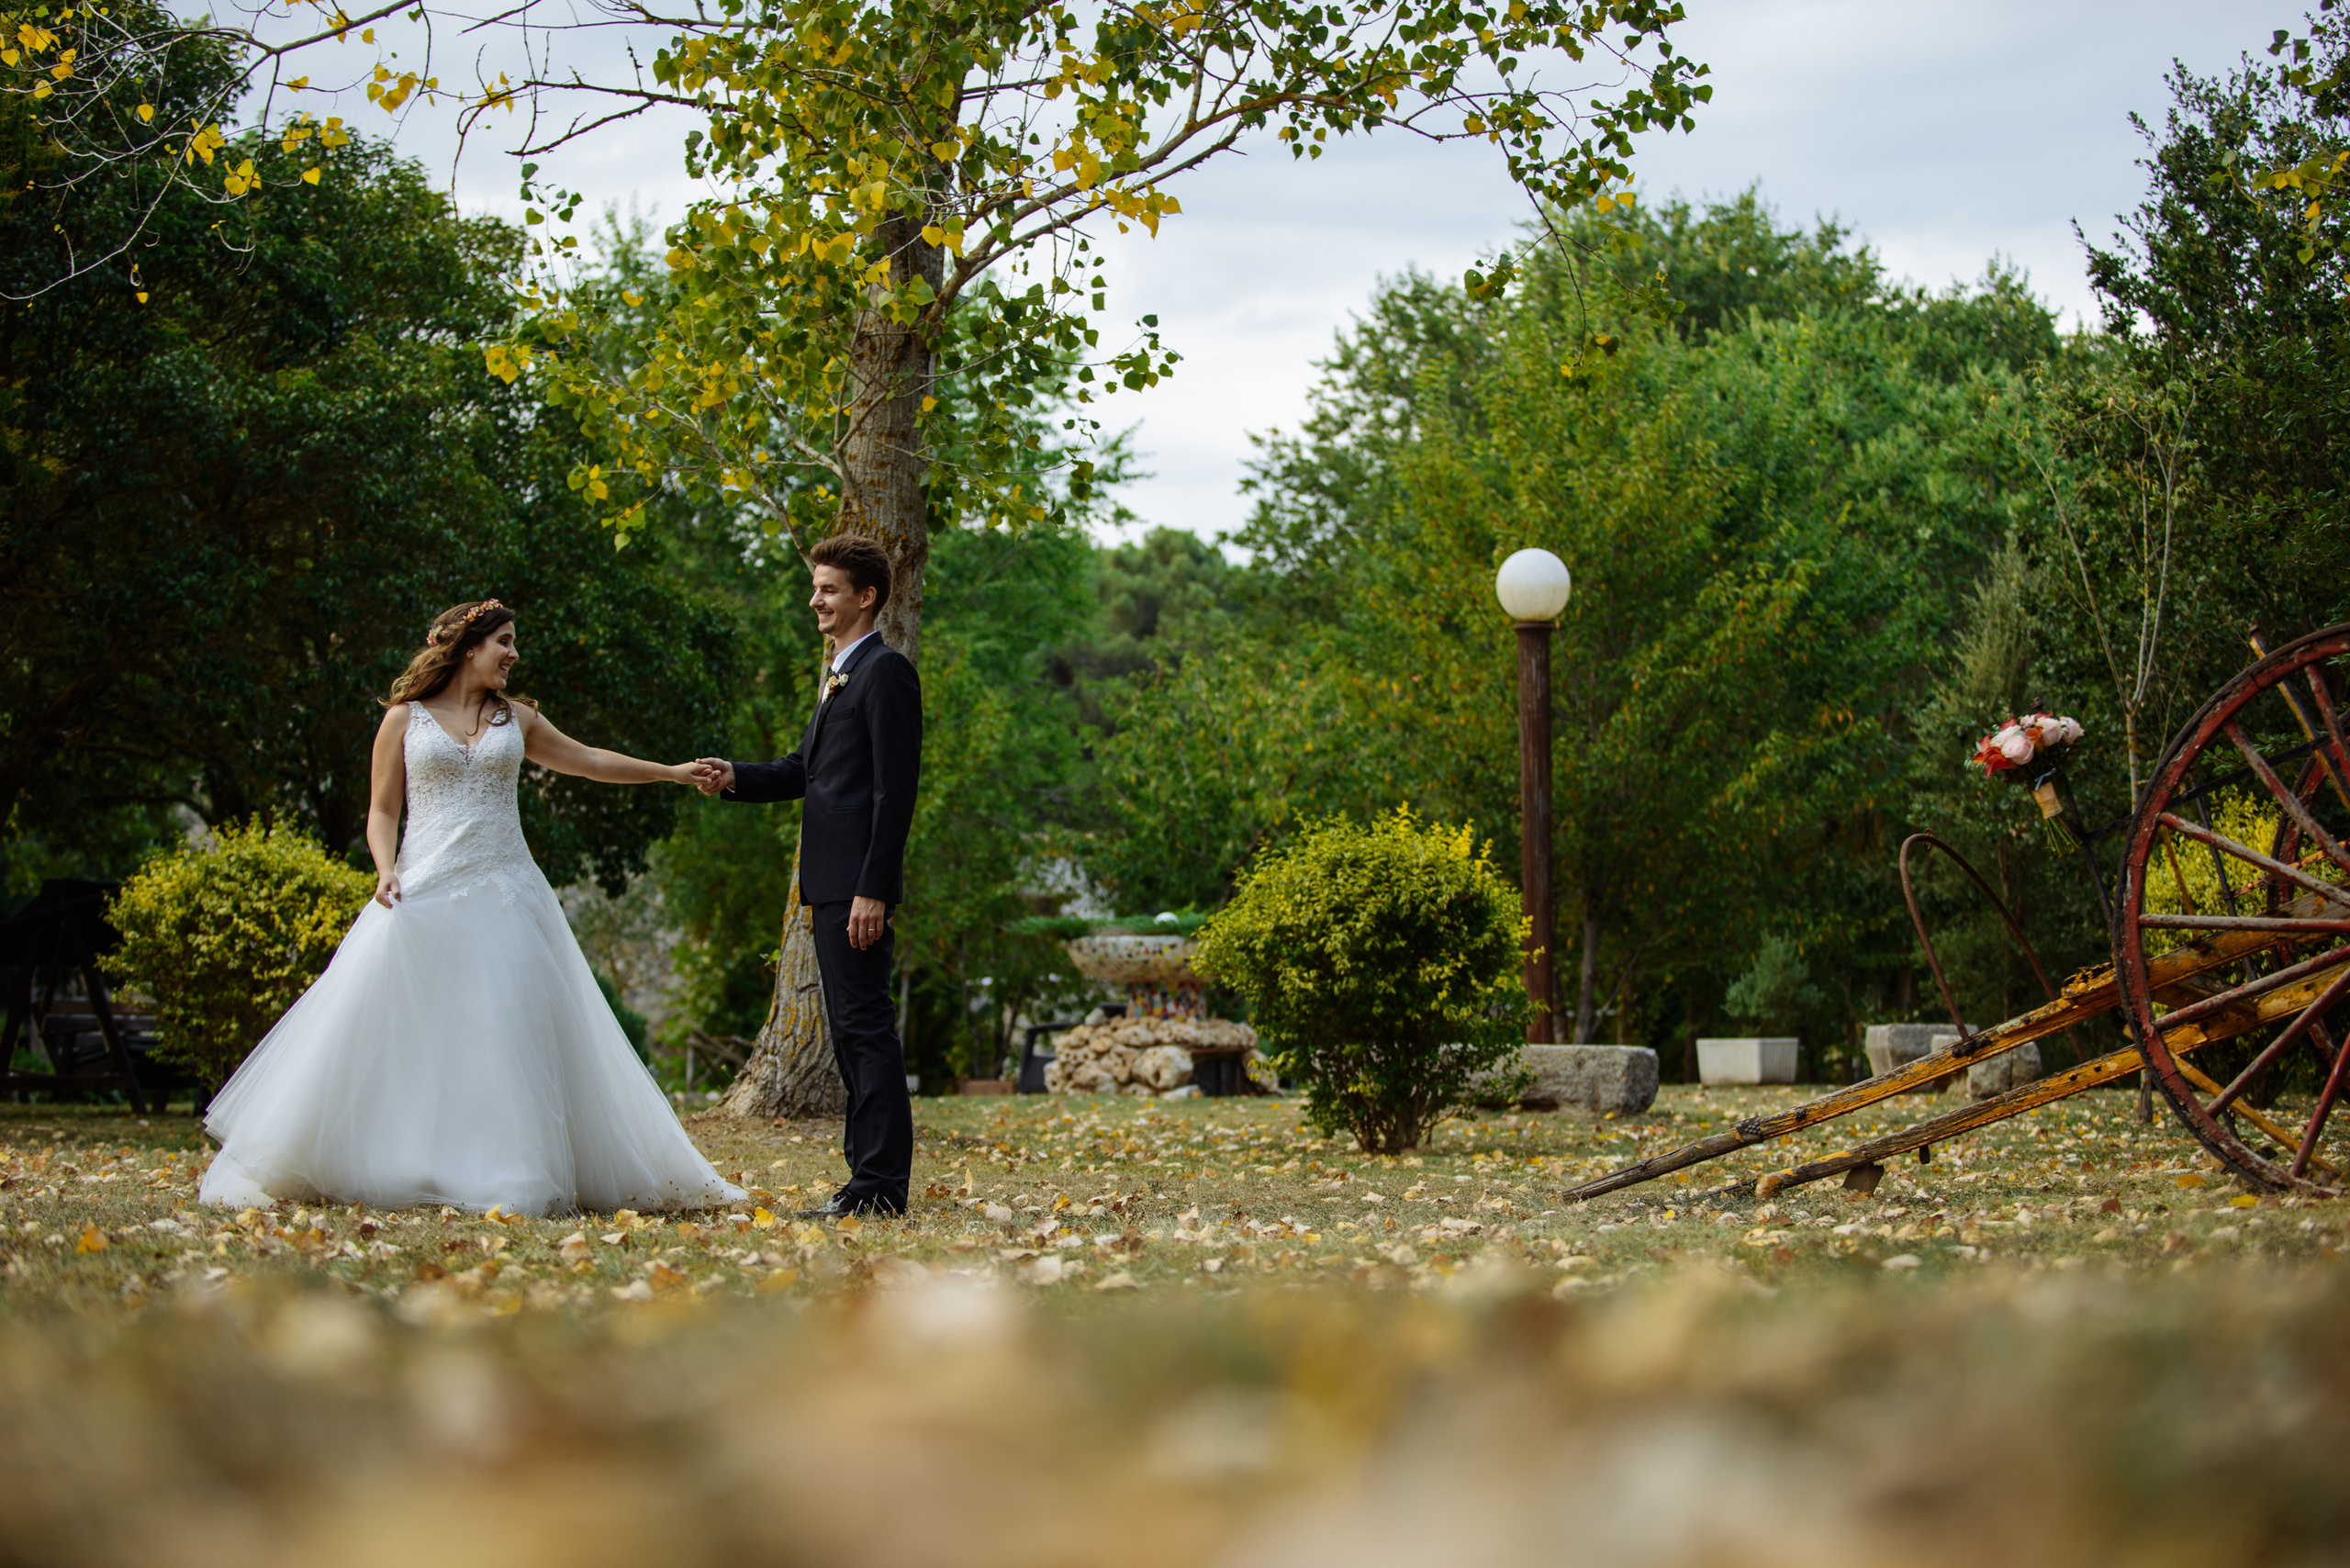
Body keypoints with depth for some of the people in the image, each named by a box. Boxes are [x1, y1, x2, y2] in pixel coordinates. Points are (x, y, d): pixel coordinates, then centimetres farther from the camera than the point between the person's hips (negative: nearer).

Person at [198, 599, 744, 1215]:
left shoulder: (516, 719, 15)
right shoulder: (405, 719, 6)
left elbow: (588, 760, 21)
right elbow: (383, 809, 6)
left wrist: (672, 772, 21)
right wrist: (386, 869, -11)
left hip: (503, 891, 3)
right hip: (425, 892, -3)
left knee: (511, 1031, -4)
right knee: (411, 1036, -6)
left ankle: (514, 1180, 0)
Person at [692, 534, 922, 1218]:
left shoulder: (885, 671, -10)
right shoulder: (839, 674, 20)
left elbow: (895, 789, -16)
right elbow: (806, 769, 22)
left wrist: (873, 888, -21)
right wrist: (735, 777, 4)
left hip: (857, 882, -10)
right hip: (829, 882, 10)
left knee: (865, 1025, -10)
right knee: (849, 1028, 12)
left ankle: (880, 1185, -9)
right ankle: (869, 1173, 18)